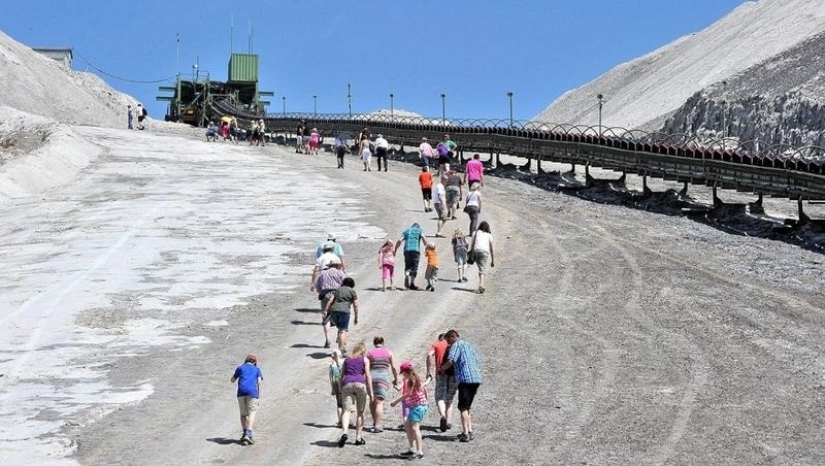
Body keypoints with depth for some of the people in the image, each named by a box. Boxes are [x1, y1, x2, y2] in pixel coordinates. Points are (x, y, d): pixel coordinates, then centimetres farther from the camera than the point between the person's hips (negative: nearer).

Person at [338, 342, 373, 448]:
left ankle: (344, 432, -31)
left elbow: (341, 375, 18)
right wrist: (370, 392, 3)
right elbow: (368, 376, 3)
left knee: (346, 410, -7)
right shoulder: (365, 360, 12)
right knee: (360, 412, 10)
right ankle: (358, 437, 10)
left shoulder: (347, 359, 22)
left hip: (347, 384, 2)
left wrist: (340, 390, 21)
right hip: (360, 383, -2)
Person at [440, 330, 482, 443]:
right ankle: (469, 431, 15)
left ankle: (465, 434, -13)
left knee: (463, 407, -6)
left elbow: (450, 361, -14)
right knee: (467, 407, 18)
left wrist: (442, 368, 3)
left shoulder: (457, 345, -1)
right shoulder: (470, 345, 24)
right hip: (476, 379, 8)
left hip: (465, 378, -8)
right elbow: (478, 364, 25)